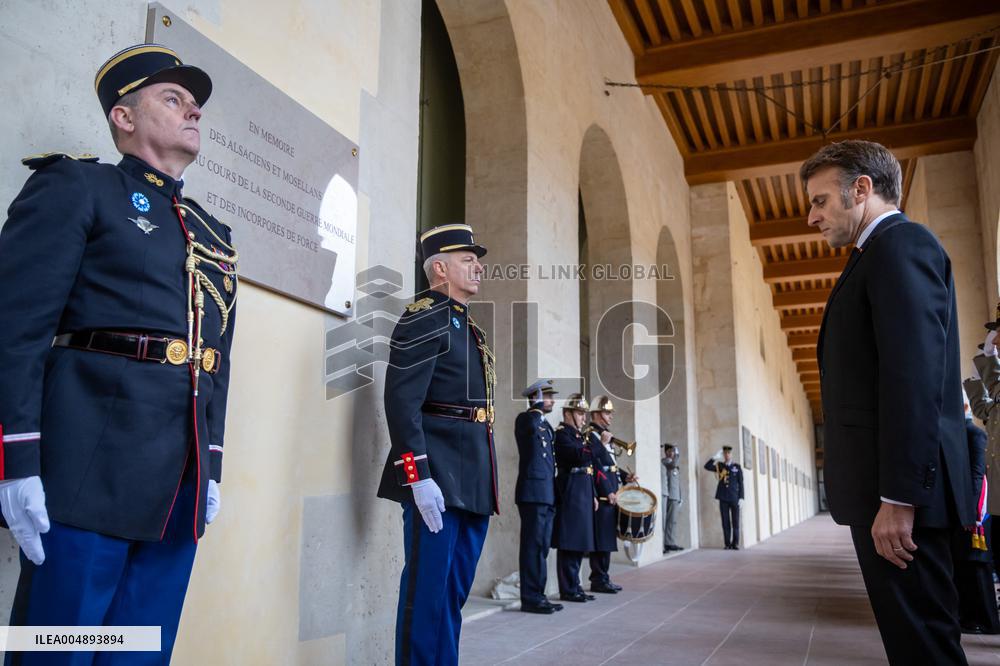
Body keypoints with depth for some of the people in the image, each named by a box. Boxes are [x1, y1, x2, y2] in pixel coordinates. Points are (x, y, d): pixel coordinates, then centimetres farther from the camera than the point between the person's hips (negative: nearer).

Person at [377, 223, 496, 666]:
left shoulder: (468, 326, 20)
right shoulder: (424, 318, -8)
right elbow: (402, 403, -17)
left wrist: (485, 481, 19)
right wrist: (419, 478, -23)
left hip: (473, 481, 9)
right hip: (437, 478, -9)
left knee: (456, 591, 14)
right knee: (429, 591, -2)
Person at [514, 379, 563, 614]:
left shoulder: (546, 425, 21)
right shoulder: (524, 419, -5)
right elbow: (531, 425, -32)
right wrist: (538, 406, -16)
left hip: (548, 495, 9)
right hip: (533, 492, -9)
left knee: (542, 547, 10)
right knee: (533, 546, -7)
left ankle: (538, 595, 16)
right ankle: (530, 598, -4)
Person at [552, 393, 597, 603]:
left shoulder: (580, 435, 20)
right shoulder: (562, 434, -8)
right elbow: (579, 457, -24)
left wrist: (593, 495, 19)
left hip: (583, 495, 9)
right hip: (570, 495, -9)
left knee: (579, 543, 12)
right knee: (569, 544, -5)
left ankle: (574, 586, 19)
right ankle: (568, 590, 1)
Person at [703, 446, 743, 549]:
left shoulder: (737, 467, 5)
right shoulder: (720, 466, 8)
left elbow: (740, 483, 3)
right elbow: (707, 466, -6)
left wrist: (741, 497, -3)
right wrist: (716, 456, -9)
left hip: (734, 498, -1)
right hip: (723, 498, 1)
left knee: (735, 521, 0)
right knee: (725, 522, 1)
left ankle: (735, 543, 5)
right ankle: (727, 544, 5)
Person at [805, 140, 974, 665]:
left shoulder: (900, 244, -9)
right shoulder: (885, 253, 21)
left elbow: (914, 375, -20)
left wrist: (897, 497, -22)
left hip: (902, 486, -10)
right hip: (893, 485, 10)